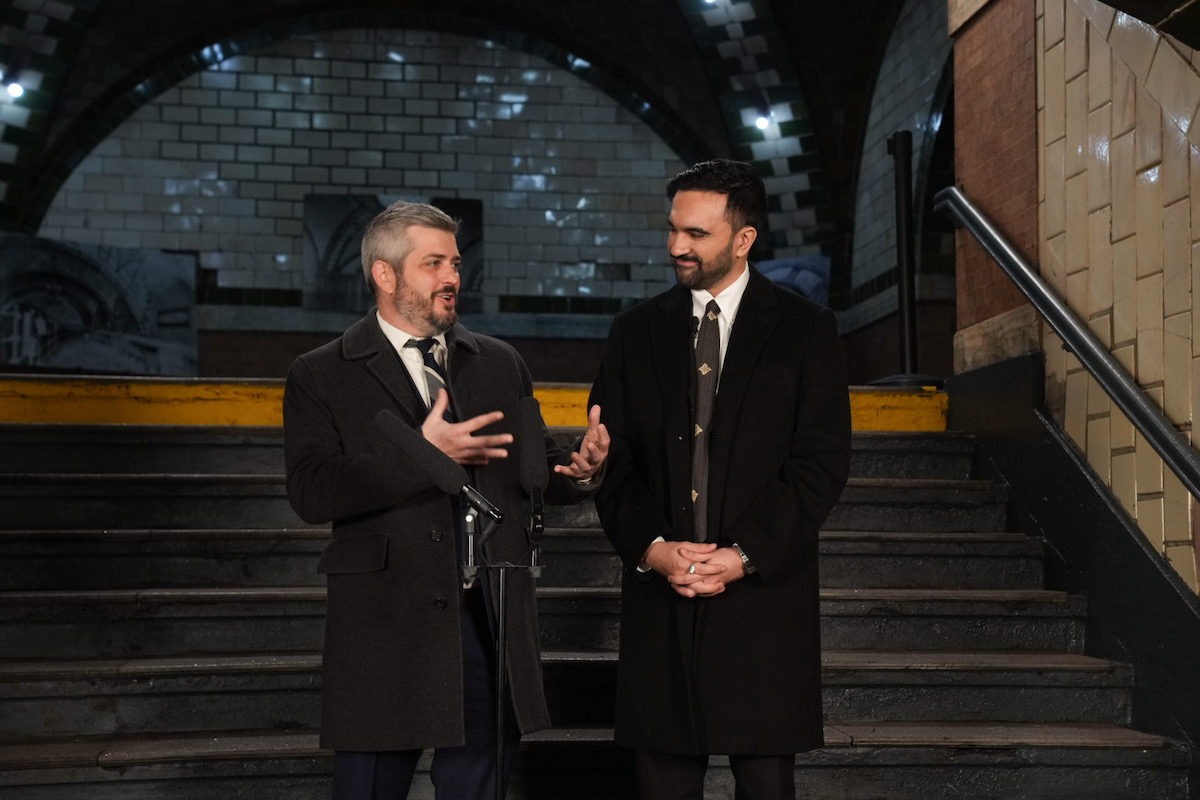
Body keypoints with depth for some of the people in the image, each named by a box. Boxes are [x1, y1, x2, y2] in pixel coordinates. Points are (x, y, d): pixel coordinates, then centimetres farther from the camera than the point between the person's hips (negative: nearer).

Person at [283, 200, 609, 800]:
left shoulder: (500, 364, 15)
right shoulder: (320, 376, 1)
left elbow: (534, 468, 12)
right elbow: (312, 493, -12)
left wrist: (579, 470, -11)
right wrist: (421, 454, -19)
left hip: (490, 618, 4)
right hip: (385, 628, -3)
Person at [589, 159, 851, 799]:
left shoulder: (805, 330, 2)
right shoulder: (635, 331, 11)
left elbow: (823, 463, -4)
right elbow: (612, 459, 8)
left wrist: (744, 556, -12)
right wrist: (652, 547, -8)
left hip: (764, 592, -2)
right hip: (658, 597, 2)